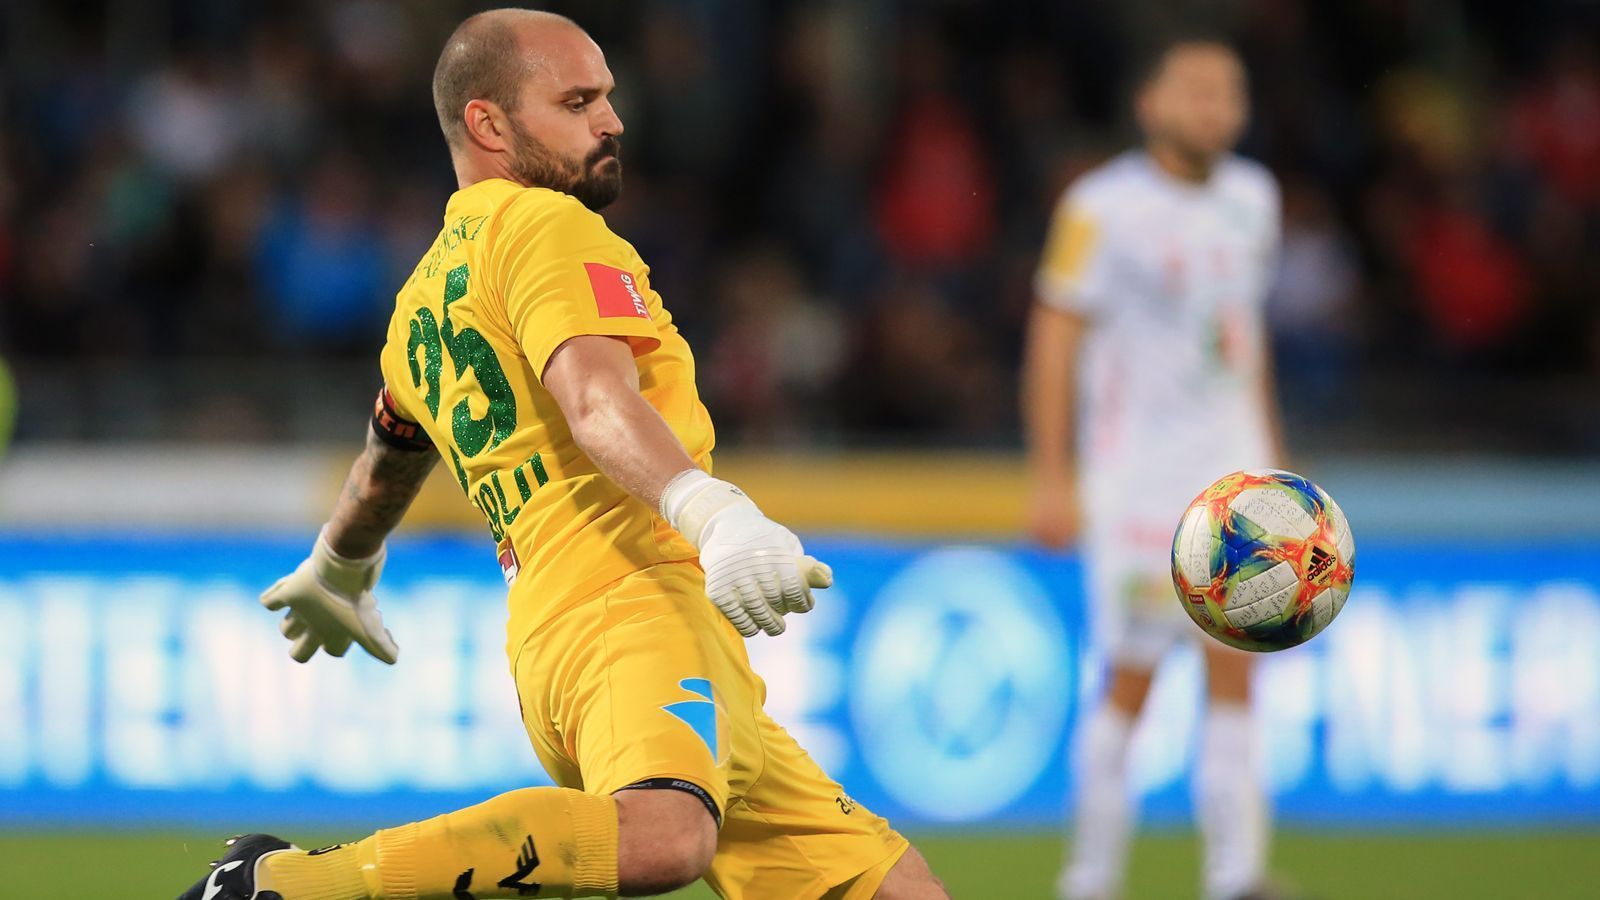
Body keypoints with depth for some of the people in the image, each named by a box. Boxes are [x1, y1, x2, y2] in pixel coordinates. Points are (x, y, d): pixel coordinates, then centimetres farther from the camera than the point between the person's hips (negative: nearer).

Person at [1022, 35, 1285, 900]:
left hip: (1232, 463, 5)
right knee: (1132, 679, -4)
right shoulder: (1103, 209, -10)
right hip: (1137, 469, -5)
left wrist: (1270, 457, 20)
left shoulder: (1250, 199, 9)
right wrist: (1052, 480, -13)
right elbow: (1053, 341, -9)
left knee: (1233, 672, -2)